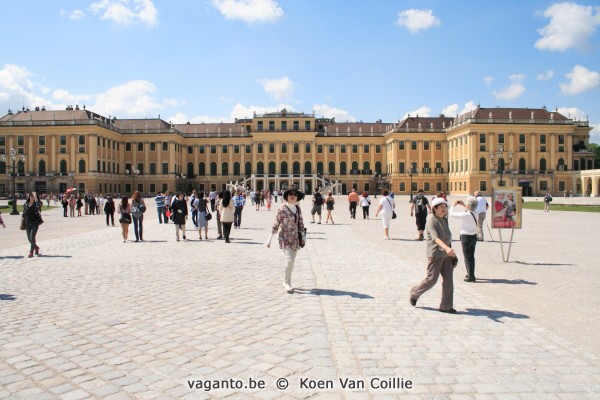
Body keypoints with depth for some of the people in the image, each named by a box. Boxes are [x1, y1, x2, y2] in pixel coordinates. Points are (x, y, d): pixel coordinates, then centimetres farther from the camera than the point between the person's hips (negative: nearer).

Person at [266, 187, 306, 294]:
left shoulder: (298, 209, 6)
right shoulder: (282, 210, -9)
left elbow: (301, 223, 12)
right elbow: (276, 225, -6)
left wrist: (303, 236, 5)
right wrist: (270, 239, -6)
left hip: (295, 238, 5)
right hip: (285, 238, -5)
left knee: (292, 261, 11)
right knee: (290, 259, -16)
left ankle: (286, 282, 27)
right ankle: (287, 283, -2)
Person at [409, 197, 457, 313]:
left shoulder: (444, 220, 12)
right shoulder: (431, 222, -14)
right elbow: (436, 238, -30)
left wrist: (449, 250, 16)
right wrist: (447, 248, -45)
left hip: (447, 255, 7)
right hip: (435, 255, -7)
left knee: (448, 280, 2)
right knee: (431, 280, -1)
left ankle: (446, 306, 10)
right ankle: (414, 293, 24)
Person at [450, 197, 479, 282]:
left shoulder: (466, 215, -23)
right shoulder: (476, 213, -2)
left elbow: (452, 214, -16)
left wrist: (454, 205, -1)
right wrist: (464, 205, 17)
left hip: (466, 237, -7)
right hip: (474, 236, 7)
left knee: (467, 257, 2)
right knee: (471, 256, 18)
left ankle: (470, 276, 5)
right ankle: (471, 274, 31)